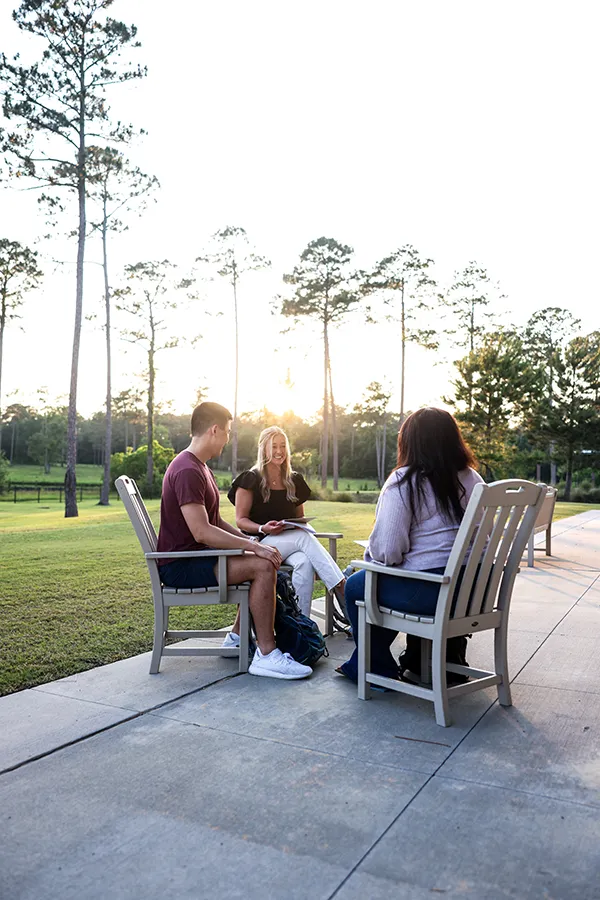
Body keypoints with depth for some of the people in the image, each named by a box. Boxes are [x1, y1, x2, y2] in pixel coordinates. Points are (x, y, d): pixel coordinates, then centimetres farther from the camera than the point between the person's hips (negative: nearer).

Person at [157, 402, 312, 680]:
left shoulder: (199, 467, 15)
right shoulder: (187, 471, -20)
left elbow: (215, 521, 16)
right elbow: (202, 532, -28)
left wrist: (250, 542, 3)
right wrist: (254, 546, -23)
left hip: (196, 556, 11)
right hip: (180, 566, -11)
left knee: (266, 560, 13)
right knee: (263, 566, -22)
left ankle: (239, 637, 18)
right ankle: (265, 655, -17)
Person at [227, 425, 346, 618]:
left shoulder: (294, 481, 16)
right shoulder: (251, 479, 1)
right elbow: (241, 520, -2)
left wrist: (301, 525, -1)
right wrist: (263, 528, -21)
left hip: (291, 540, 4)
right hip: (261, 542, -4)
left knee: (304, 563, -34)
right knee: (304, 537, -34)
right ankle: (342, 589, -42)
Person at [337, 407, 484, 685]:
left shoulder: (404, 481, -13)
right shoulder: (472, 479, 5)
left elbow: (387, 550, -19)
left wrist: (371, 553, 5)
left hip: (428, 589, -7)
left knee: (355, 586, 17)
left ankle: (380, 670, 26)